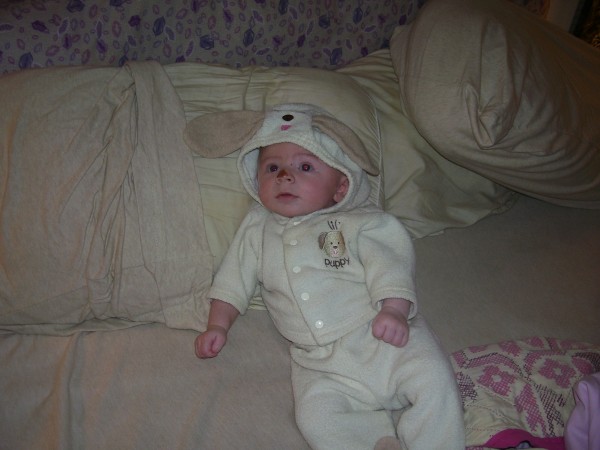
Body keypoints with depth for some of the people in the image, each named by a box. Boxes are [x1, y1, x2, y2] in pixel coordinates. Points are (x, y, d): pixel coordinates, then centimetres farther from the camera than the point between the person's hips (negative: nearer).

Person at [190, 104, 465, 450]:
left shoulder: (360, 223, 2)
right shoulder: (257, 230, 12)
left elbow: (388, 265, -6)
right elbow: (234, 281, 18)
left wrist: (393, 309, -21)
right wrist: (218, 325, 10)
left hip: (381, 336, -1)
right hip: (322, 363, 2)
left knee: (434, 381, -21)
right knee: (315, 414, -23)